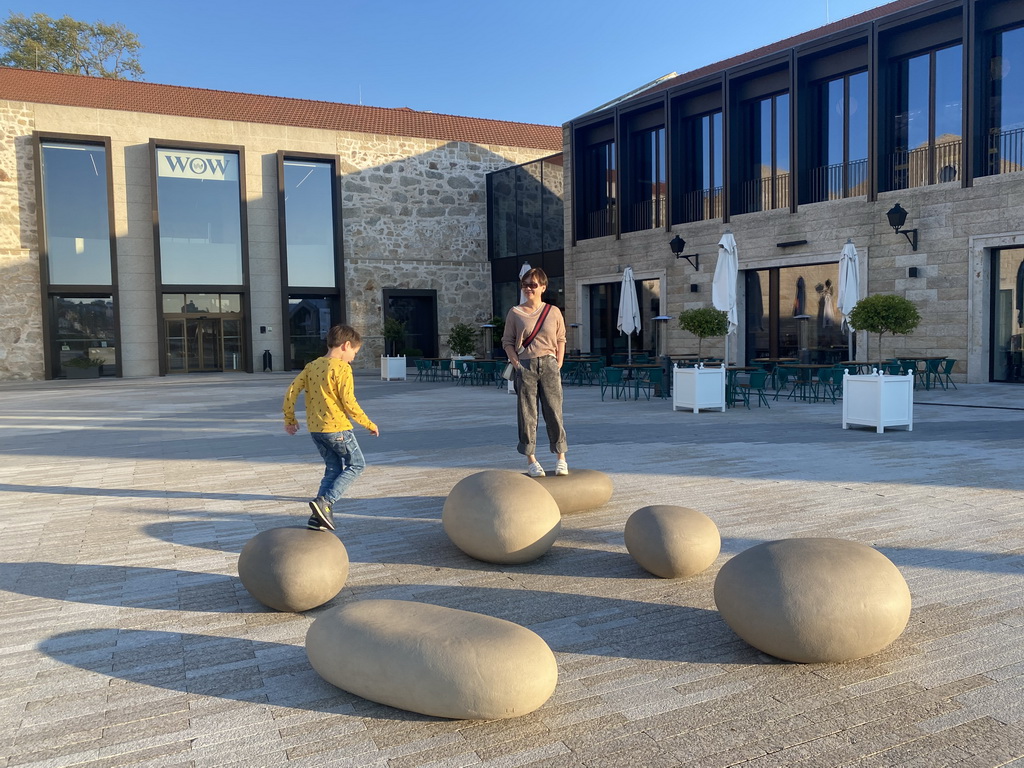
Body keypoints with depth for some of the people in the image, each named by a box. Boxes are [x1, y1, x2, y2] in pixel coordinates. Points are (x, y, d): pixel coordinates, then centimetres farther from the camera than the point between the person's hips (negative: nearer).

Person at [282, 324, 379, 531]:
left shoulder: (312, 365, 9)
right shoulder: (342, 368, -13)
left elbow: (291, 392, 7)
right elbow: (349, 403, -18)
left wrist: (289, 419, 20)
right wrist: (369, 424, -7)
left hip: (315, 428, 7)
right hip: (337, 428, -7)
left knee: (333, 469, 17)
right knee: (356, 465, 9)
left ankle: (319, 518, 11)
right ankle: (325, 502, -7)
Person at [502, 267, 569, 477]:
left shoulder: (553, 312, 7)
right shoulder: (515, 313, 5)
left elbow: (561, 340, 11)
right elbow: (507, 341, 6)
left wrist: (558, 365, 2)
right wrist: (517, 365, -5)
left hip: (549, 364, 1)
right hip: (525, 365, 0)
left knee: (554, 411, 0)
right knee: (527, 413, 1)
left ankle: (561, 458, 10)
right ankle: (531, 460, 8)